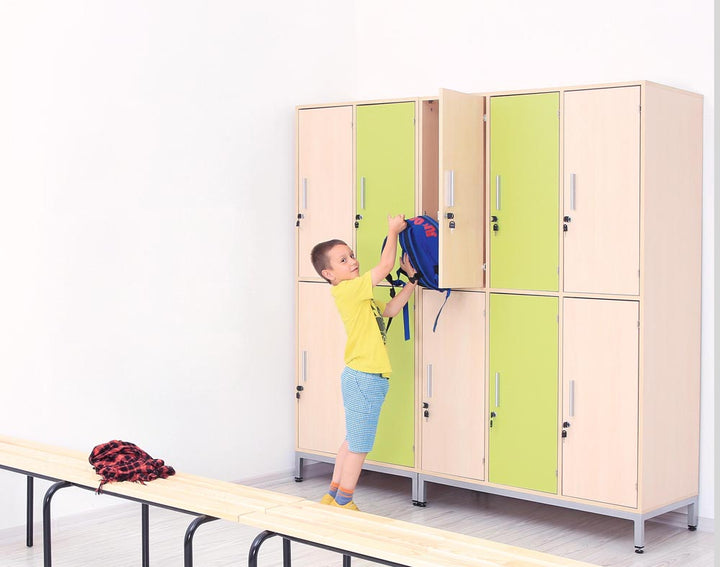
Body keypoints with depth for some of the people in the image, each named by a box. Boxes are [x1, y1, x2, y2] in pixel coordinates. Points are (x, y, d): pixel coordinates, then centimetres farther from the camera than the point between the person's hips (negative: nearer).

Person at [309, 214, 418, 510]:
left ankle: (332, 497, 27)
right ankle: (344, 503, 10)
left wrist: (411, 280, 11)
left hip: (362, 377, 10)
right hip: (365, 378, -10)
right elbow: (385, 266, -20)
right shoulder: (347, 290, -15)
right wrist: (393, 231, -9)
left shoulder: (357, 295, 16)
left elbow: (390, 309, 17)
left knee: (352, 441, 18)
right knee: (359, 446, -1)